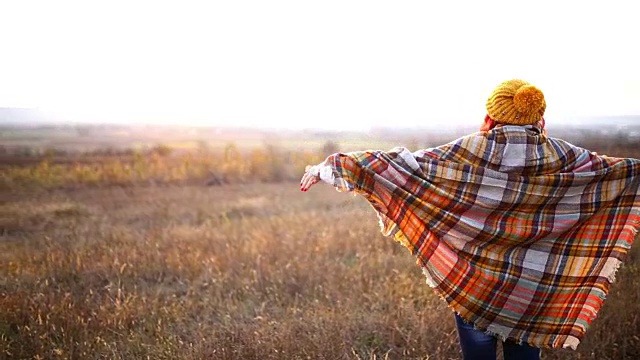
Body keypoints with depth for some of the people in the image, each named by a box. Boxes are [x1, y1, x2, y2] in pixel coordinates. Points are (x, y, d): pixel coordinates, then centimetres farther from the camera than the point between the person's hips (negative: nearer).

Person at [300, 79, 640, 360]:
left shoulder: (466, 153, -14)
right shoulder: (562, 157, -8)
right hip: (532, 289, 2)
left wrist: (330, 166, -11)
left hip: (473, 282, -1)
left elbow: (400, 164, -15)